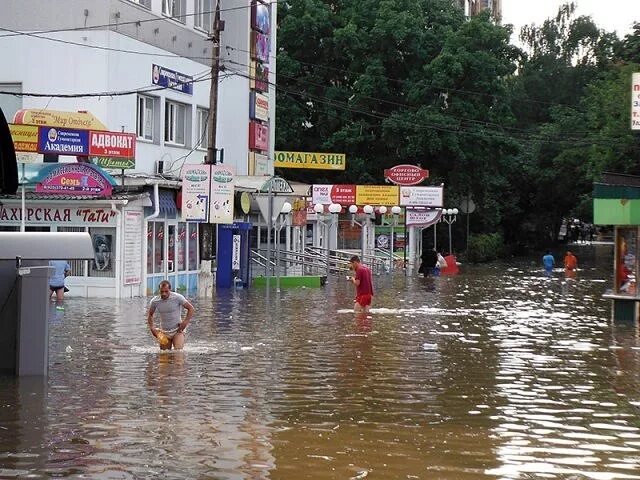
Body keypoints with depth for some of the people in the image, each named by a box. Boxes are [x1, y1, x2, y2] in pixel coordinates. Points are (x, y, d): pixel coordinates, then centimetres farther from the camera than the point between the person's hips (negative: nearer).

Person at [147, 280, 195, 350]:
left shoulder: (177, 297, -13)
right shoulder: (154, 301, -5)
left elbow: (190, 308, -3)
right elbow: (150, 315, 13)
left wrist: (185, 322, -14)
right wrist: (152, 328, -2)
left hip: (177, 330, -3)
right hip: (164, 333, 3)